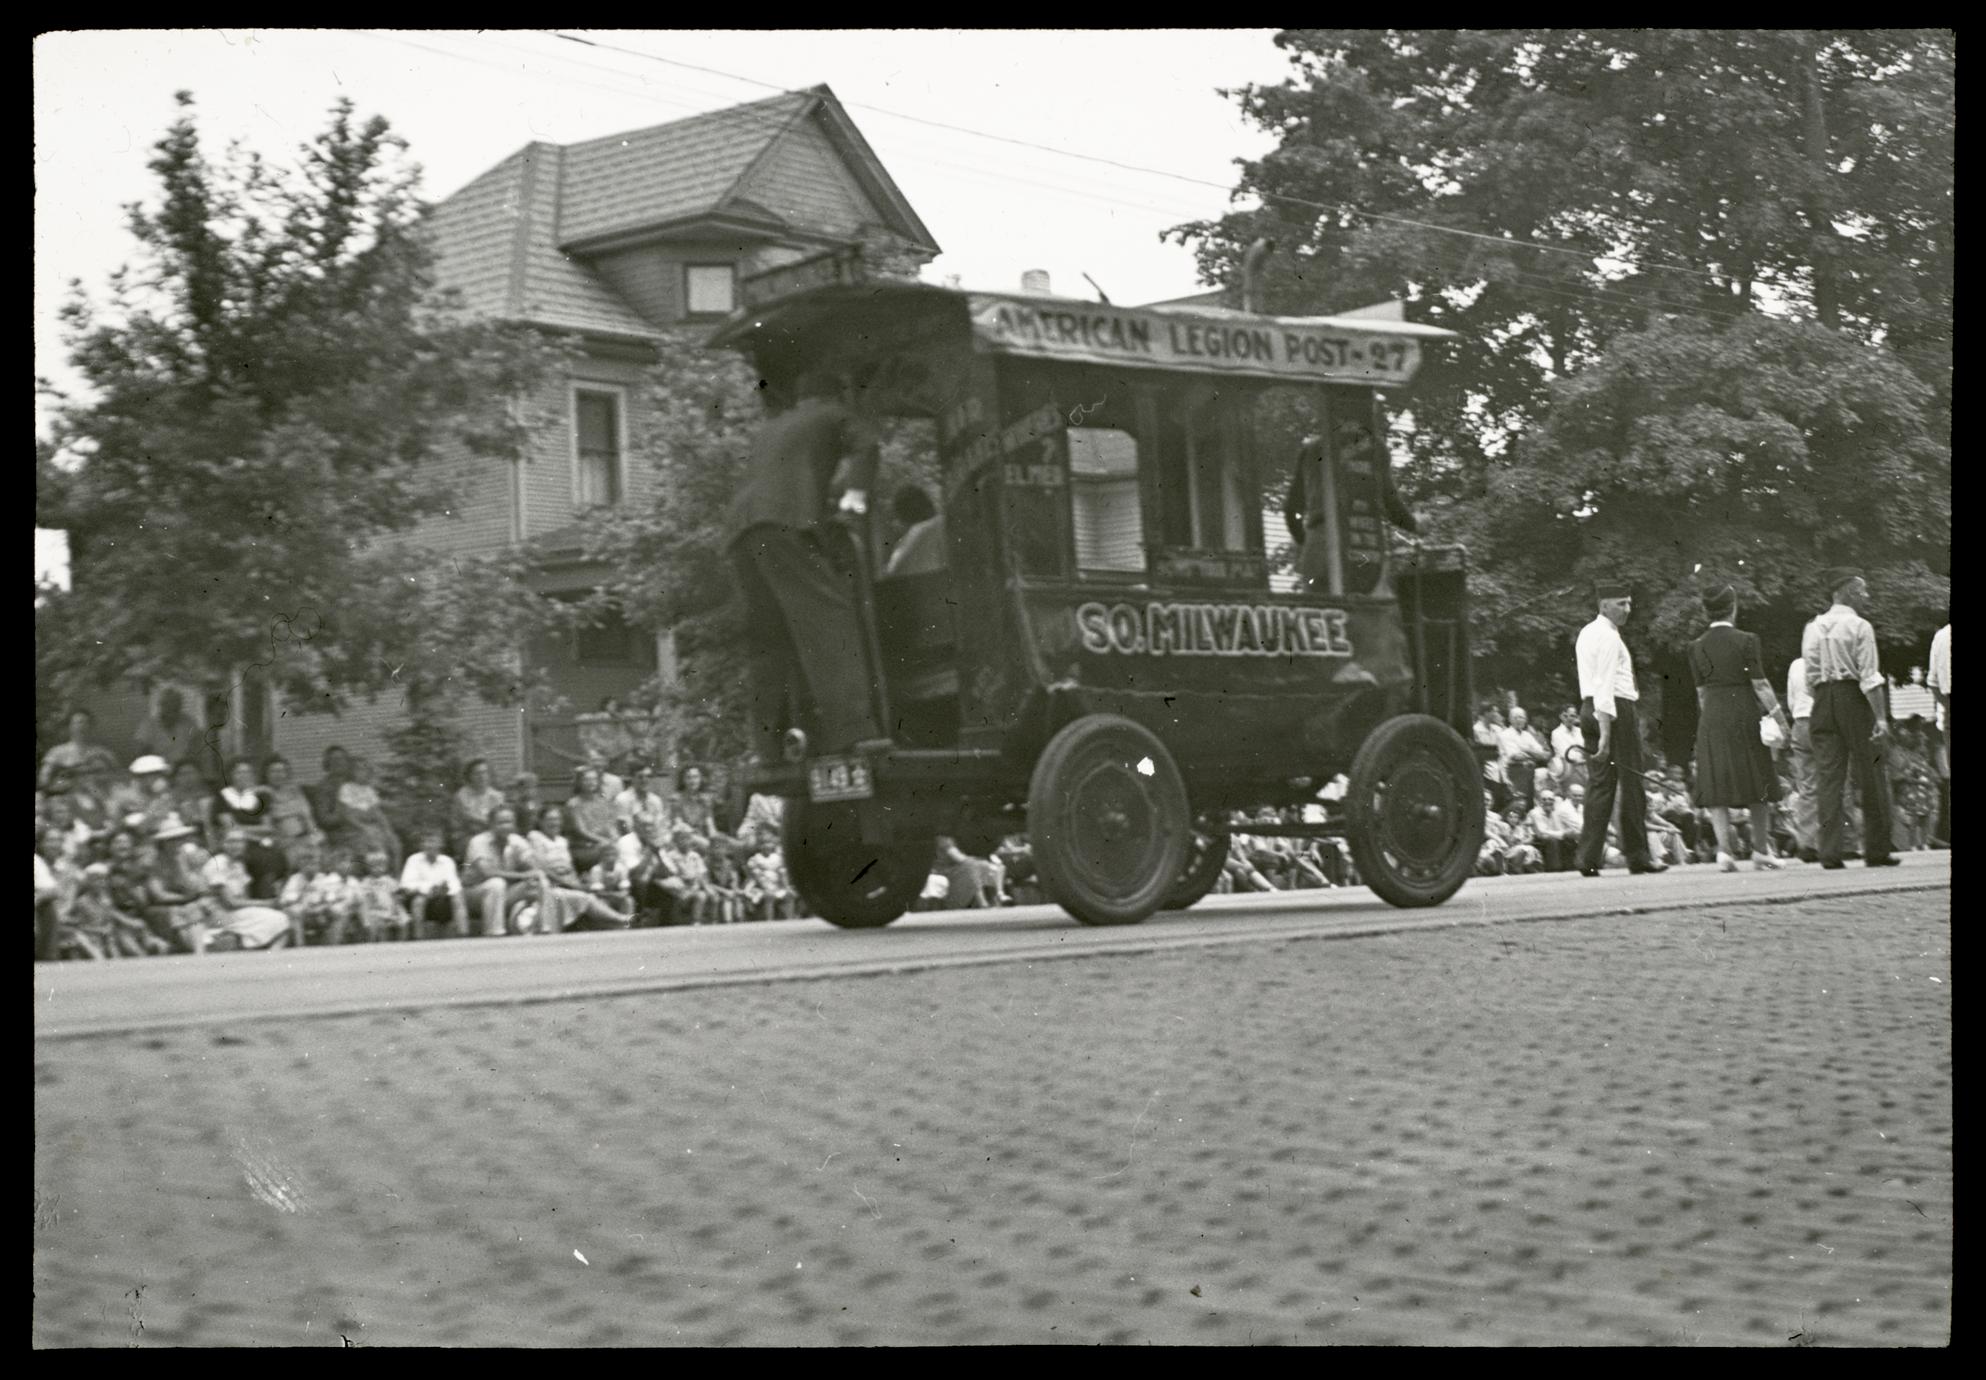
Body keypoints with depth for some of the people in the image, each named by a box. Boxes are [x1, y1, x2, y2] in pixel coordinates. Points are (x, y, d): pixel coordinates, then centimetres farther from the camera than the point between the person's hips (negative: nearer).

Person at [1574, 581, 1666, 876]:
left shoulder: (1586, 633, 18)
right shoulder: (1609, 636, -12)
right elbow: (1604, 687, -19)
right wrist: (1605, 733, -23)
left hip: (1589, 708, 9)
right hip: (1615, 709, -9)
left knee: (1600, 784, 7)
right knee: (1631, 783, -1)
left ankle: (1589, 859, 1)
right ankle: (1637, 856, 4)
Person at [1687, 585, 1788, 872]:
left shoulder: (1697, 647, 2)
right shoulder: (1746, 641, -8)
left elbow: (1701, 691, 8)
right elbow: (1760, 685, -7)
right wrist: (1781, 721, 0)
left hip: (1711, 719, 2)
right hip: (1744, 715, -2)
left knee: (1717, 787, 3)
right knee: (1757, 784, 10)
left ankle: (1724, 849, -9)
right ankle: (1761, 849, 14)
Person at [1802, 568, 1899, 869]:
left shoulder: (1813, 628, 10)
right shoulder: (1859, 626, -6)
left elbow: (1810, 674, 9)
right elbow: (1869, 677, -12)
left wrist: (1823, 700, 15)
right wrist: (1881, 717, -14)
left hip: (1823, 699, 5)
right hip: (1854, 699, -5)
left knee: (1829, 776, 3)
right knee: (1869, 776, 4)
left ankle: (1829, 852, -2)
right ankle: (1876, 851, 8)